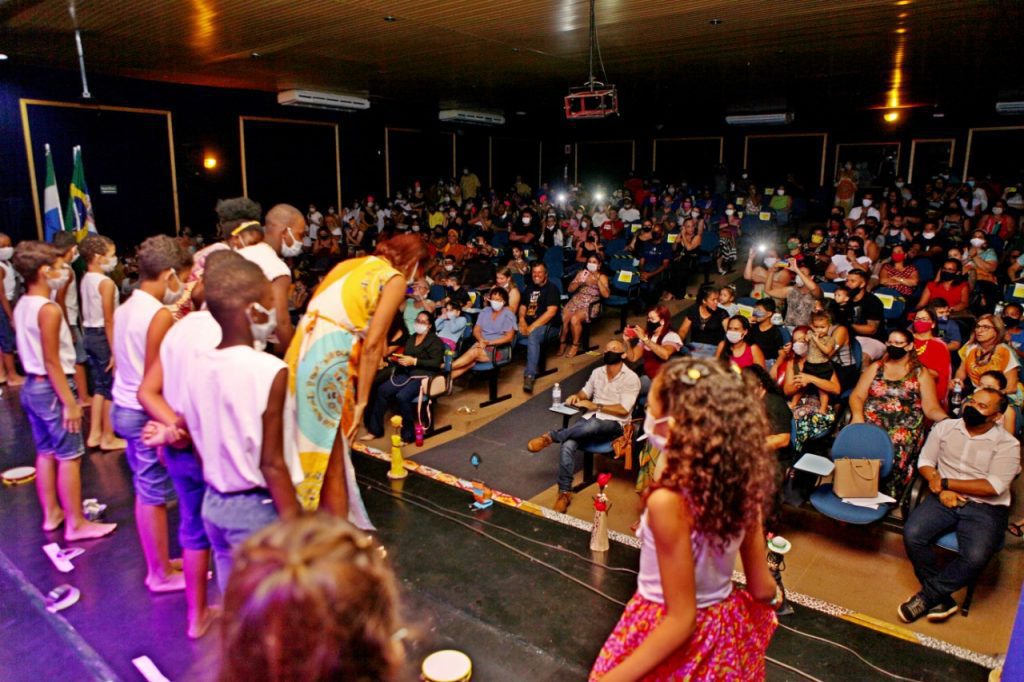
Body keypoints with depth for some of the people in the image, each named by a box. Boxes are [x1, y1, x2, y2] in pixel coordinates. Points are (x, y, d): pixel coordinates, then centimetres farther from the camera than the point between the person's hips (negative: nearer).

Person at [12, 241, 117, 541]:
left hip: (31, 386, 10)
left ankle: (52, 513, 31)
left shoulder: (22, 306, 7)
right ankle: (76, 524, 7)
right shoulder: (49, 310, -21)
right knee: (69, 457, -1)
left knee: (45, 453, 19)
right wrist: (70, 402, -20)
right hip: (51, 388, -10)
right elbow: (52, 362, -22)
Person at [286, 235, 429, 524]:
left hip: (302, 350, 7)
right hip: (329, 360, -7)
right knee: (333, 461, 5)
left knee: (307, 446, 19)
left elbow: (323, 309, 14)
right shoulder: (395, 279, 0)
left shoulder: (350, 264, 21)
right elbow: (372, 344, -8)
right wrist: (361, 401, -4)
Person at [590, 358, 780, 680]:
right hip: (724, 629, 6)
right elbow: (762, 588, -3)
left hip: (671, 639, -5)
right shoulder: (742, 479, -14)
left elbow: (682, 620, -25)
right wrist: (776, 595, 20)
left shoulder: (669, 501, -32)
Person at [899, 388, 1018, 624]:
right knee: (912, 534, -25)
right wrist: (941, 489, -9)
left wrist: (946, 482, -11)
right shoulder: (945, 427, 7)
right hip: (944, 499, 3)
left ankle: (927, 596, -8)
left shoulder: (1007, 444, -3)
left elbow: (993, 487, -11)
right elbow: (925, 461, 8)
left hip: (985, 508, -2)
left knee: (975, 557, -30)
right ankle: (941, 599, -6)